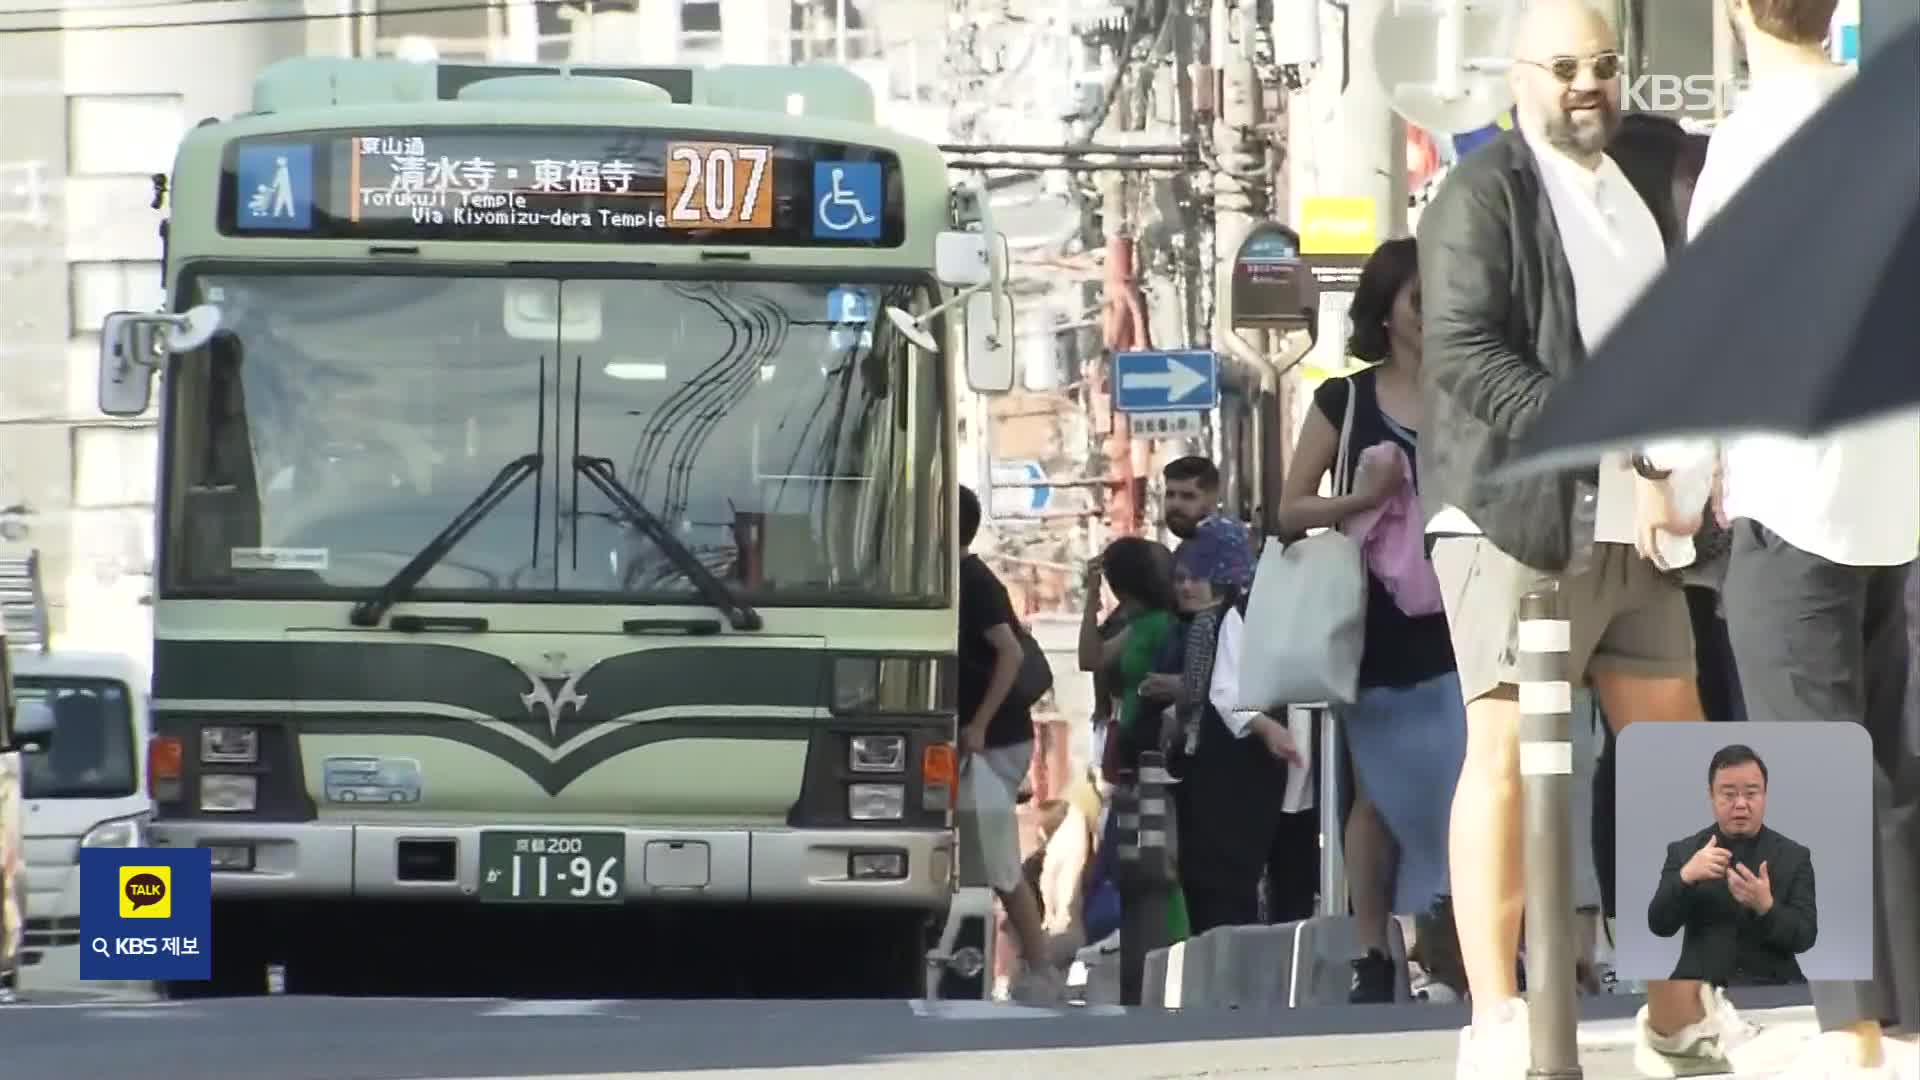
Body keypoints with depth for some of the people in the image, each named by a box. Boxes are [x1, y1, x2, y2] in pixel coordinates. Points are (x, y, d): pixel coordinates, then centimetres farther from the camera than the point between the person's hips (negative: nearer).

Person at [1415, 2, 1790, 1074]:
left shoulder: (1639, 192, 18)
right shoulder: (1487, 193, -5)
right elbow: (1466, 356, -15)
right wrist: (1611, 453, -22)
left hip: (1631, 529, 8)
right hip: (1517, 516, -8)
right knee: (1507, 754, -10)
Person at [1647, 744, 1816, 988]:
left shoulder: (1794, 857, 6)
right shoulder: (1684, 852, 8)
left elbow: (1804, 938, -2)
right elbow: (1660, 926, -2)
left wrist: (1765, 906, -20)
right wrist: (1686, 877, -18)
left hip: (1771, 989, 0)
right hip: (1700, 988, 0)